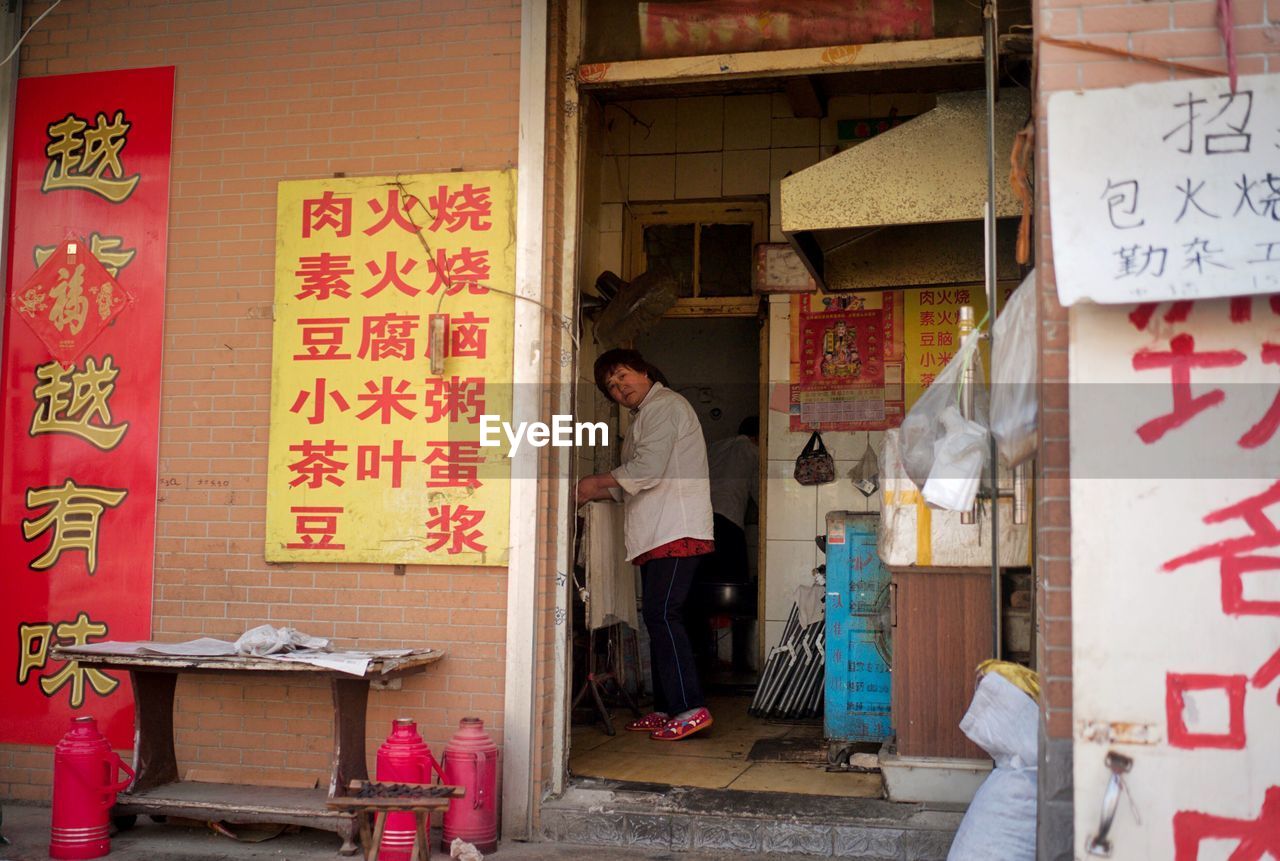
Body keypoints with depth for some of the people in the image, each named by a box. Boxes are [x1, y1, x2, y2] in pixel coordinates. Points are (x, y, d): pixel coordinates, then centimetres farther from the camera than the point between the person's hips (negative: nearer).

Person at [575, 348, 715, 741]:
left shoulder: (664, 405, -6)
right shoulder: (647, 414, 25)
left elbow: (647, 469, -18)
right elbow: (636, 483, 25)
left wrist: (597, 482, -9)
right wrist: (594, 494, 13)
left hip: (676, 530, -10)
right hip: (658, 532, 10)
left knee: (661, 614, -14)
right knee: (658, 616, 9)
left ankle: (691, 708, -14)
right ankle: (665, 709, 13)